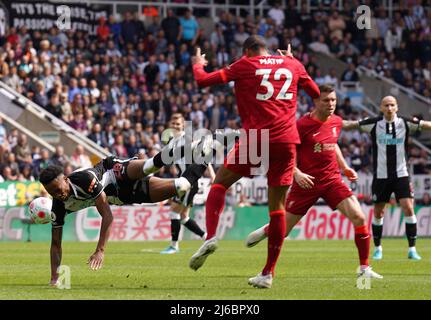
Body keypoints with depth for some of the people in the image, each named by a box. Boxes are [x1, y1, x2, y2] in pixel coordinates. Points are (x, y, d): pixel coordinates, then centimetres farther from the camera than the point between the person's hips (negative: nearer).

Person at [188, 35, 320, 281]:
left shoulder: (245, 65, 6)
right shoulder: (292, 64, 15)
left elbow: (204, 81, 5)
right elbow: (316, 93, 30)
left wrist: (198, 65, 28)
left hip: (256, 138, -3)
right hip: (287, 140, 3)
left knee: (220, 183, 14)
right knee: (277, 206, 7)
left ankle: (211, 236, -10)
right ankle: (269, 272, 7)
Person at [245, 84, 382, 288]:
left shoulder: (337, 122, 5)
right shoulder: (303, 124, -12)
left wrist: (344, 167, 16)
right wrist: (297, 173, -23)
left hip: (332, 180, 4)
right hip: (307, 182, -4)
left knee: (359, 218, -14)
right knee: (283, 229, 0)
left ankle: (364, 268, -3)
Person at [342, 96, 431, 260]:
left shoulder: (405, 123, -1)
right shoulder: (374, 124, -3)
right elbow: (350, 124, -3)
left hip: (401, 174, 0)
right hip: (381, 176, 0)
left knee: (408, 209, -11)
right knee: (378, 213, 6)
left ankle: (412, 249, -4)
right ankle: (378, 248, 22)